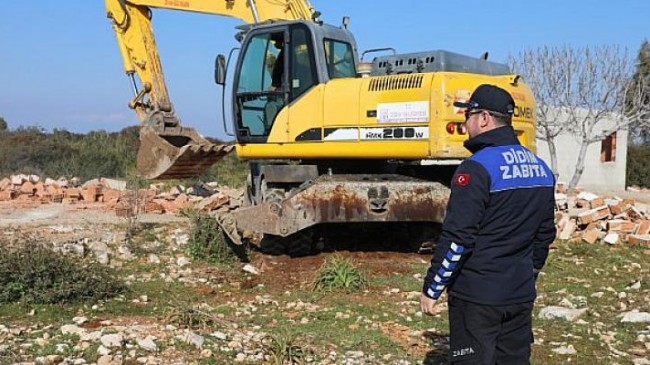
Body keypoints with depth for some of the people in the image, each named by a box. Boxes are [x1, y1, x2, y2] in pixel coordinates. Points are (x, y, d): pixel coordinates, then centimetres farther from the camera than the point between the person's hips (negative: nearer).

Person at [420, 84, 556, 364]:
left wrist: (431, 290, -11)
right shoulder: (541, 168, 7)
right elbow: (545, 234, 14)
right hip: (521, 295, 7)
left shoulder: (477, 168, -17)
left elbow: (457, 239, -20)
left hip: (476, 297, -7)